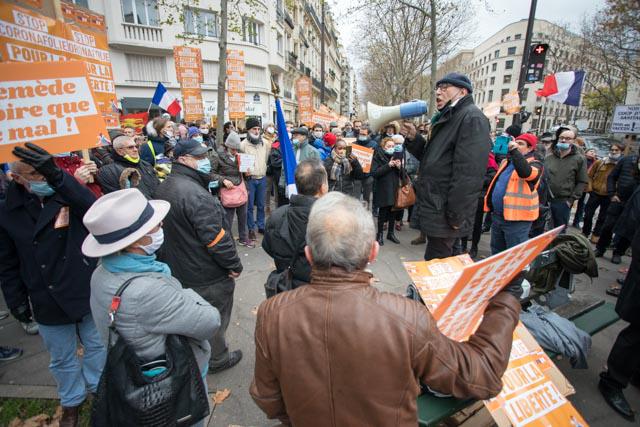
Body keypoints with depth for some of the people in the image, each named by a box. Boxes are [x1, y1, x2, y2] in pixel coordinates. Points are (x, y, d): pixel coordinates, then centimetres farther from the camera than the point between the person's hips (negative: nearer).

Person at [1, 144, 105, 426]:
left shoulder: (70, 194, -11)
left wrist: (57, 176, -46)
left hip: (88, 292, -1)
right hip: (48, 302, 1)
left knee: (97, 346, 19)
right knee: (62, 358, 20)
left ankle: (99, 388, 46)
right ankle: (71, 400, 45)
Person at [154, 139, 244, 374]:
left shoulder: (164, 188, 5)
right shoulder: (194, 193, -29)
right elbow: (214, 236, -30)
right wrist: (234, 264, -18)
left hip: (178, 270, 10)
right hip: (207, 276, -9)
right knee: (215, 318, 13)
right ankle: (216, 360, 34)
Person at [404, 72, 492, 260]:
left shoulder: (472, 118, -13)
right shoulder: (448, 118, 19)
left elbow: (468, 173, -22)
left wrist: (456, 216, -23)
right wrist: (414, 138, 6)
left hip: (444, 215, -10)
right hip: (435, 210, 10)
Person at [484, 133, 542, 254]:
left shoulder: (535, 164, -7)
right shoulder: (506, 161, 16)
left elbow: (525, 173, -32)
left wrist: (514, 150, -25)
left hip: (516, 218, -7)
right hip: (497, 215, 7)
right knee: (496, 252, 19)